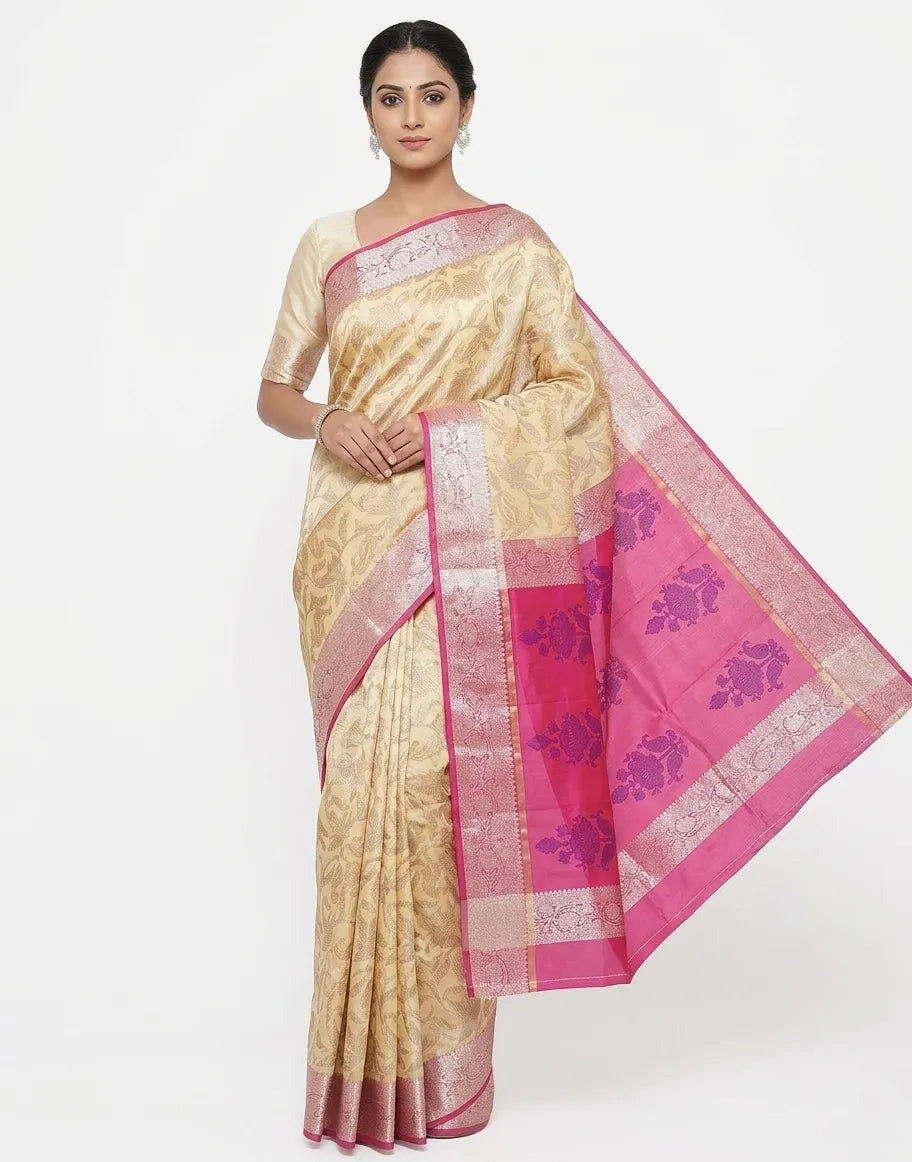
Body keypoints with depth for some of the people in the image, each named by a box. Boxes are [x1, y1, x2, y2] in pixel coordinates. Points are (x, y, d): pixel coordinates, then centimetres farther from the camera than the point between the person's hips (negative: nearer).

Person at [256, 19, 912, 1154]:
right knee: (366, 785, 1)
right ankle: (366, 1065, 15)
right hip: (355, 545, 2)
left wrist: (449, 426, -11)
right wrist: (327, 422, -9)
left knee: (431, 778, -9)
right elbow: (274, 389, 13)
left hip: (466, 547, -2)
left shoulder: (514, 245, 5)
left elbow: (577, 388, 0)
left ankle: (436, 1066, 7)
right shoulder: (327, 244, 11)